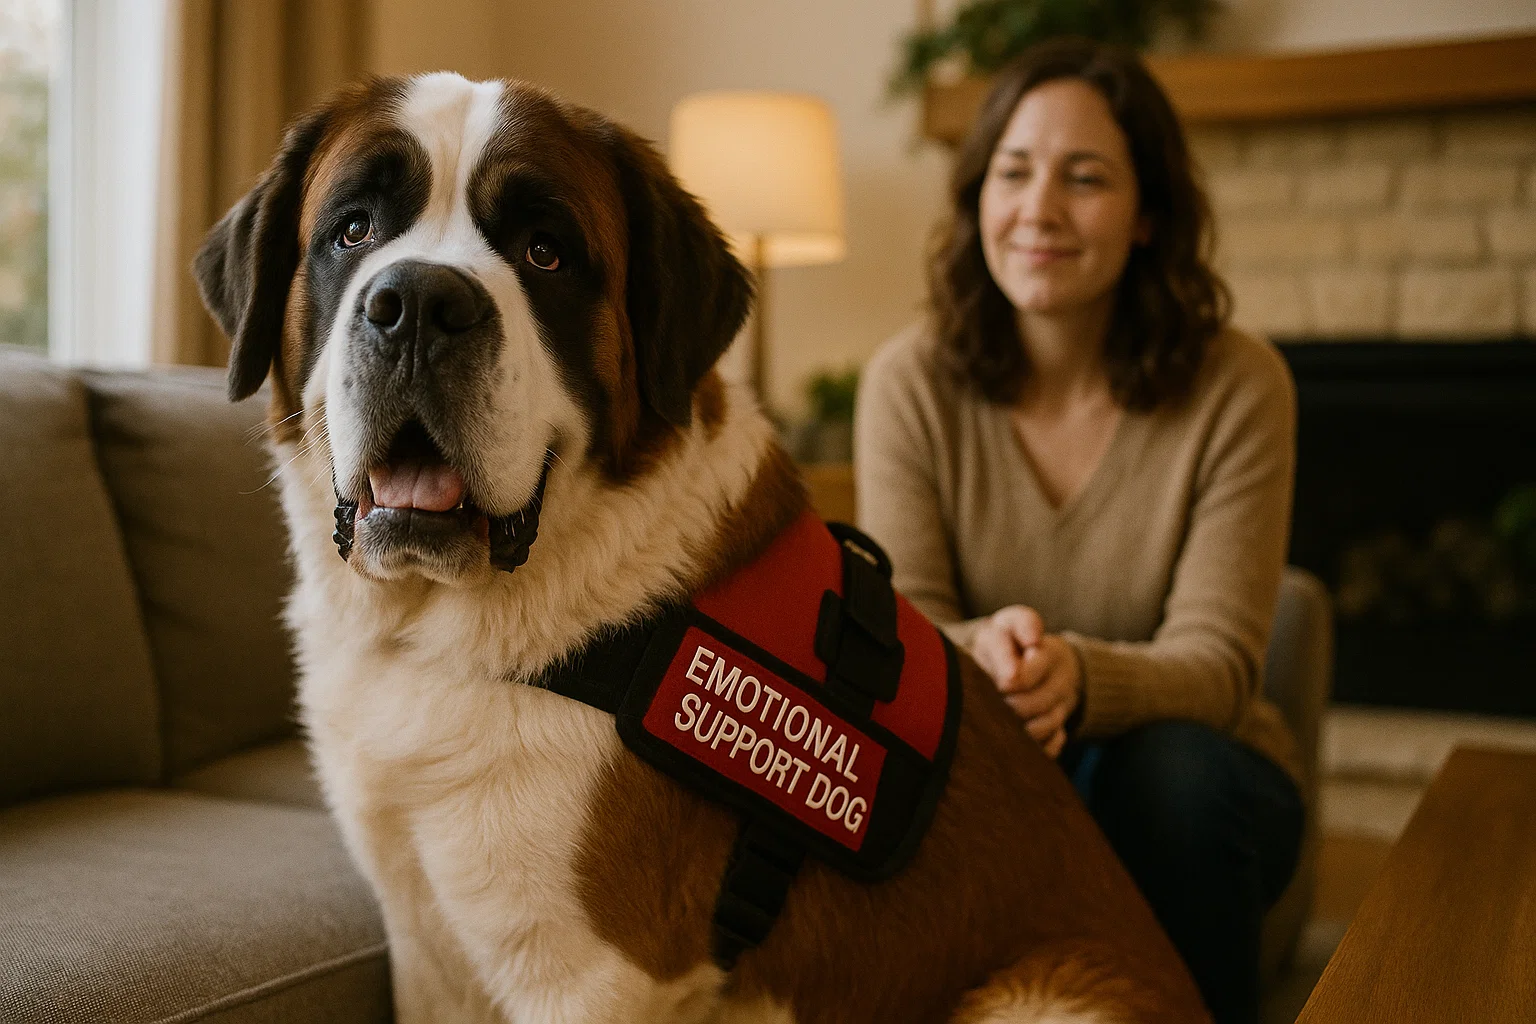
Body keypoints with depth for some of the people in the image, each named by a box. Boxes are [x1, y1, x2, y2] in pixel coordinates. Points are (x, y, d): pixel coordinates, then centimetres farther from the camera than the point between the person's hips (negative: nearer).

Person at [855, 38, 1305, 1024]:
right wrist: (980, 651, -34)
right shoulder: (910, 381, -7)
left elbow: (1217, 662, -15)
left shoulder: (1238, 385, -11)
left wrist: (1079, 676, -37)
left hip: (1191, 781, 0)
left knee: (1165, 766, -32)